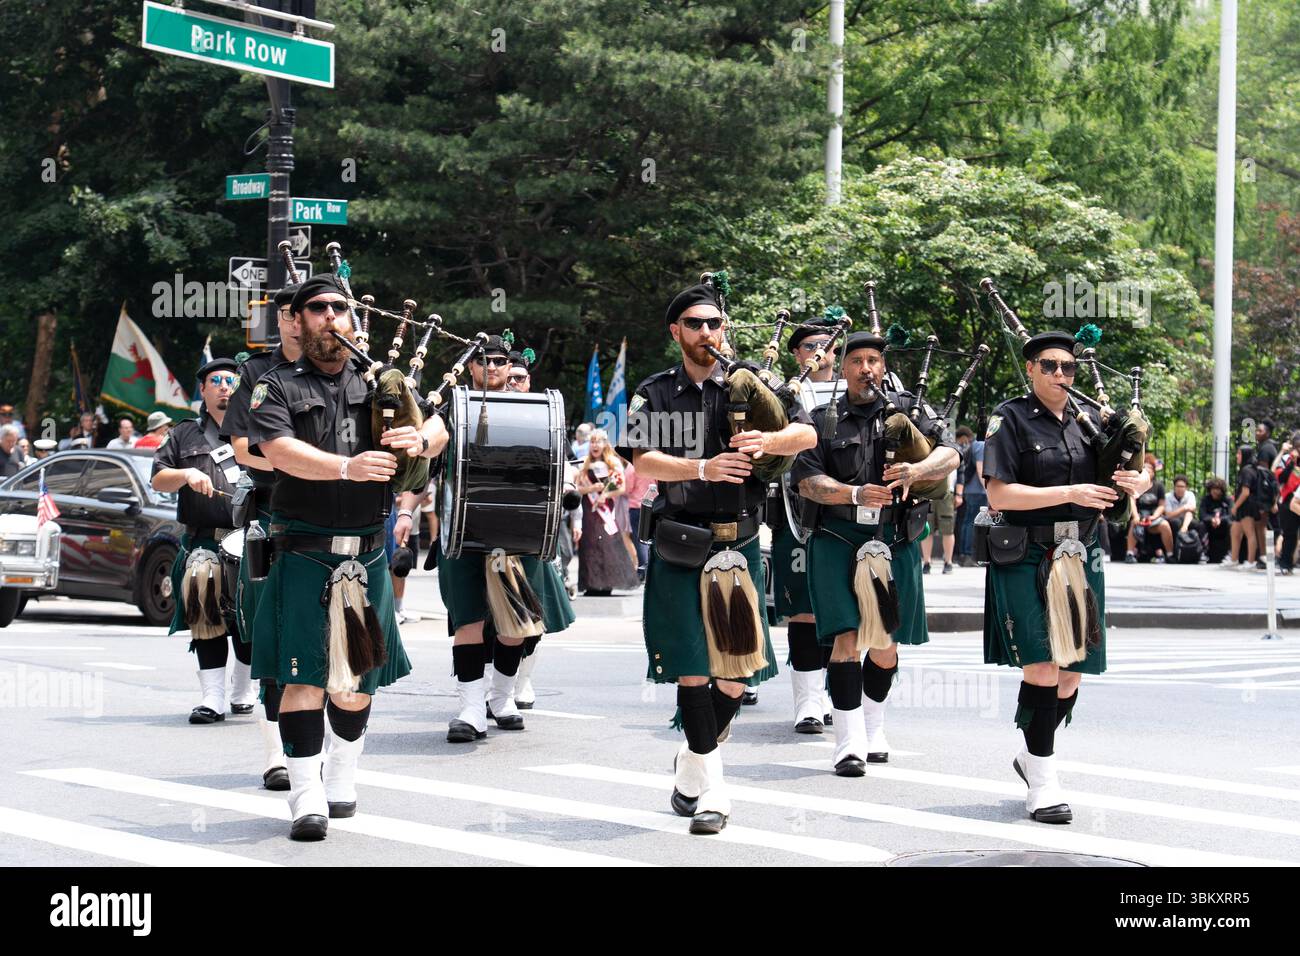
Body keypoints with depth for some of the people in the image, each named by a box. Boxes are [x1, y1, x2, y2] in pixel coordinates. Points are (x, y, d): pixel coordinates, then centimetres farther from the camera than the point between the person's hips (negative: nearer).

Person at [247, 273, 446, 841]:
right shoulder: (277, 388, 3)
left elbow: (437, 428, 4)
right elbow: (278, 450, -15)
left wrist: (421, 439, -21)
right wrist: (347, 466, -30)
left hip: (367, 555, 4)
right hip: (305, 555, -3)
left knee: (355, 680, 11)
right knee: (305, 677, -6)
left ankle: (341, 781, 29)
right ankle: (307, 798, -1)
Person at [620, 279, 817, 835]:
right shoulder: (654, 395, 6)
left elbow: (807, 434, -1)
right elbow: (642, 462, -7)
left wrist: (767, 441, -22)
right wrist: (704, 467, -22)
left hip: (738, 546, 2)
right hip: (679, 548, -2)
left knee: (737, 672, 3)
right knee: (693, 668, -4)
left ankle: (692, 766, 27)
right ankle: (710, 790, 3)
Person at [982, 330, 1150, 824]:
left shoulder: (1087, 419, 11)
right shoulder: (1011, 418, -3)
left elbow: (1139, 469, 19)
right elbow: (998, 493, -12)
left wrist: (1139, 481, -6)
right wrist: (1070, 494, -17)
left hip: (1080, 561, 5)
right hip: (1027, 561, -5)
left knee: (1070, 675, 8)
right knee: (1042, 667, -13)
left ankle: (1033, 756, 31)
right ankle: (1042, 783, -4)